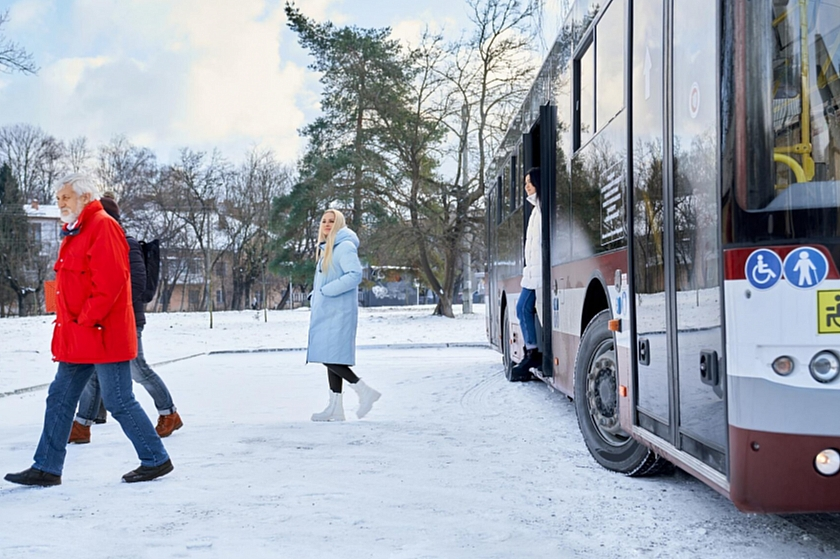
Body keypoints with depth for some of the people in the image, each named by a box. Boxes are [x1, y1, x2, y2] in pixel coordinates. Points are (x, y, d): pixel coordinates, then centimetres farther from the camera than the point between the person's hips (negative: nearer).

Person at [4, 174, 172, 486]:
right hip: (76, 339, 10)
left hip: (102, 334, -10)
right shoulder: (74, 233, 18)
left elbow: (110, 280, -22)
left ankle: (156, 460, 9)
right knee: (59, 400, 11)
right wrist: (69, 325, 13)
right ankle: (46, 468, 18)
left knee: (119, 402, -3)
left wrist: (87, 320, -19)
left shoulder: (103, 226, -12)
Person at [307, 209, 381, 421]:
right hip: (326, 312, 10)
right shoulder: (326, 249, 18)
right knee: (329, 359, 8)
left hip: (337, 312, -10)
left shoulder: (345, 247, -10)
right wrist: (315, 296, 10)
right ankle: (335, 407, 10)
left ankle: (365, 391, -3)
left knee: (331, 358, -13)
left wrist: (326, 291, -20)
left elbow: (355, 275, -22)